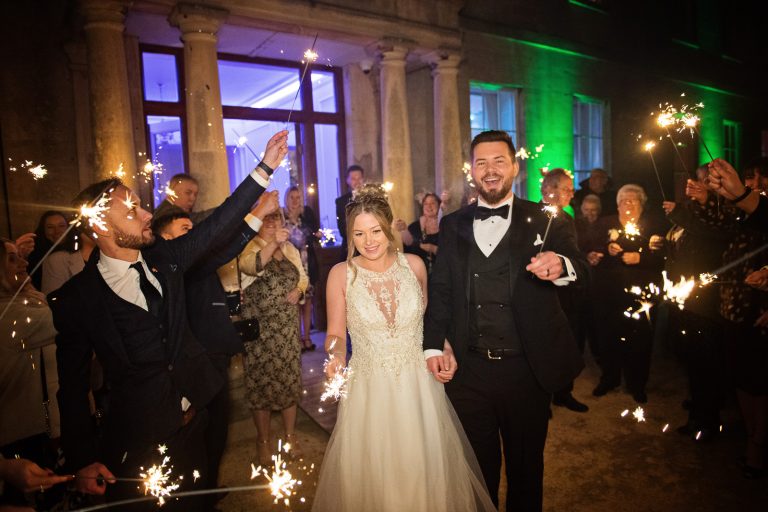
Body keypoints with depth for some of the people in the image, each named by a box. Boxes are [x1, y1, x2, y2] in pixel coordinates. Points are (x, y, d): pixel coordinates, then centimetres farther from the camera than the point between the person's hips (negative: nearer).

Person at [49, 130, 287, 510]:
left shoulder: (163, 258, -3)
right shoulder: (76, 299, -14)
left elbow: (218, 225, -3)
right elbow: (72, 386, -8)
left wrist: (265, 168, -7)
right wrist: (83, 461, -10)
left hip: (193, 419, 5)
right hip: (136, 441, -4)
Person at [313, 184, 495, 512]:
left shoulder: (414, 265, -2)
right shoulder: (341, 274, -8)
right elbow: (335, 334, -1)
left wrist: (445, 349, -2)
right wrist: (335, 356, -21)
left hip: (418, 386, 2)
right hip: (368, 390, -1)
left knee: (424, 471, 13)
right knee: (370, 476, 11)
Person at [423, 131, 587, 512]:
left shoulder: (545, 220, -4)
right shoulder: (452, 226, 2)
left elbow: (580, 269, -17)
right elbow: (440, 290, 5)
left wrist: (561, 266, -40)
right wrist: (433, 346, -1)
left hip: (528, 370, -1)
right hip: (469, 370, 2)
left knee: (526, 464, 21)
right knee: (478, 463, 21)